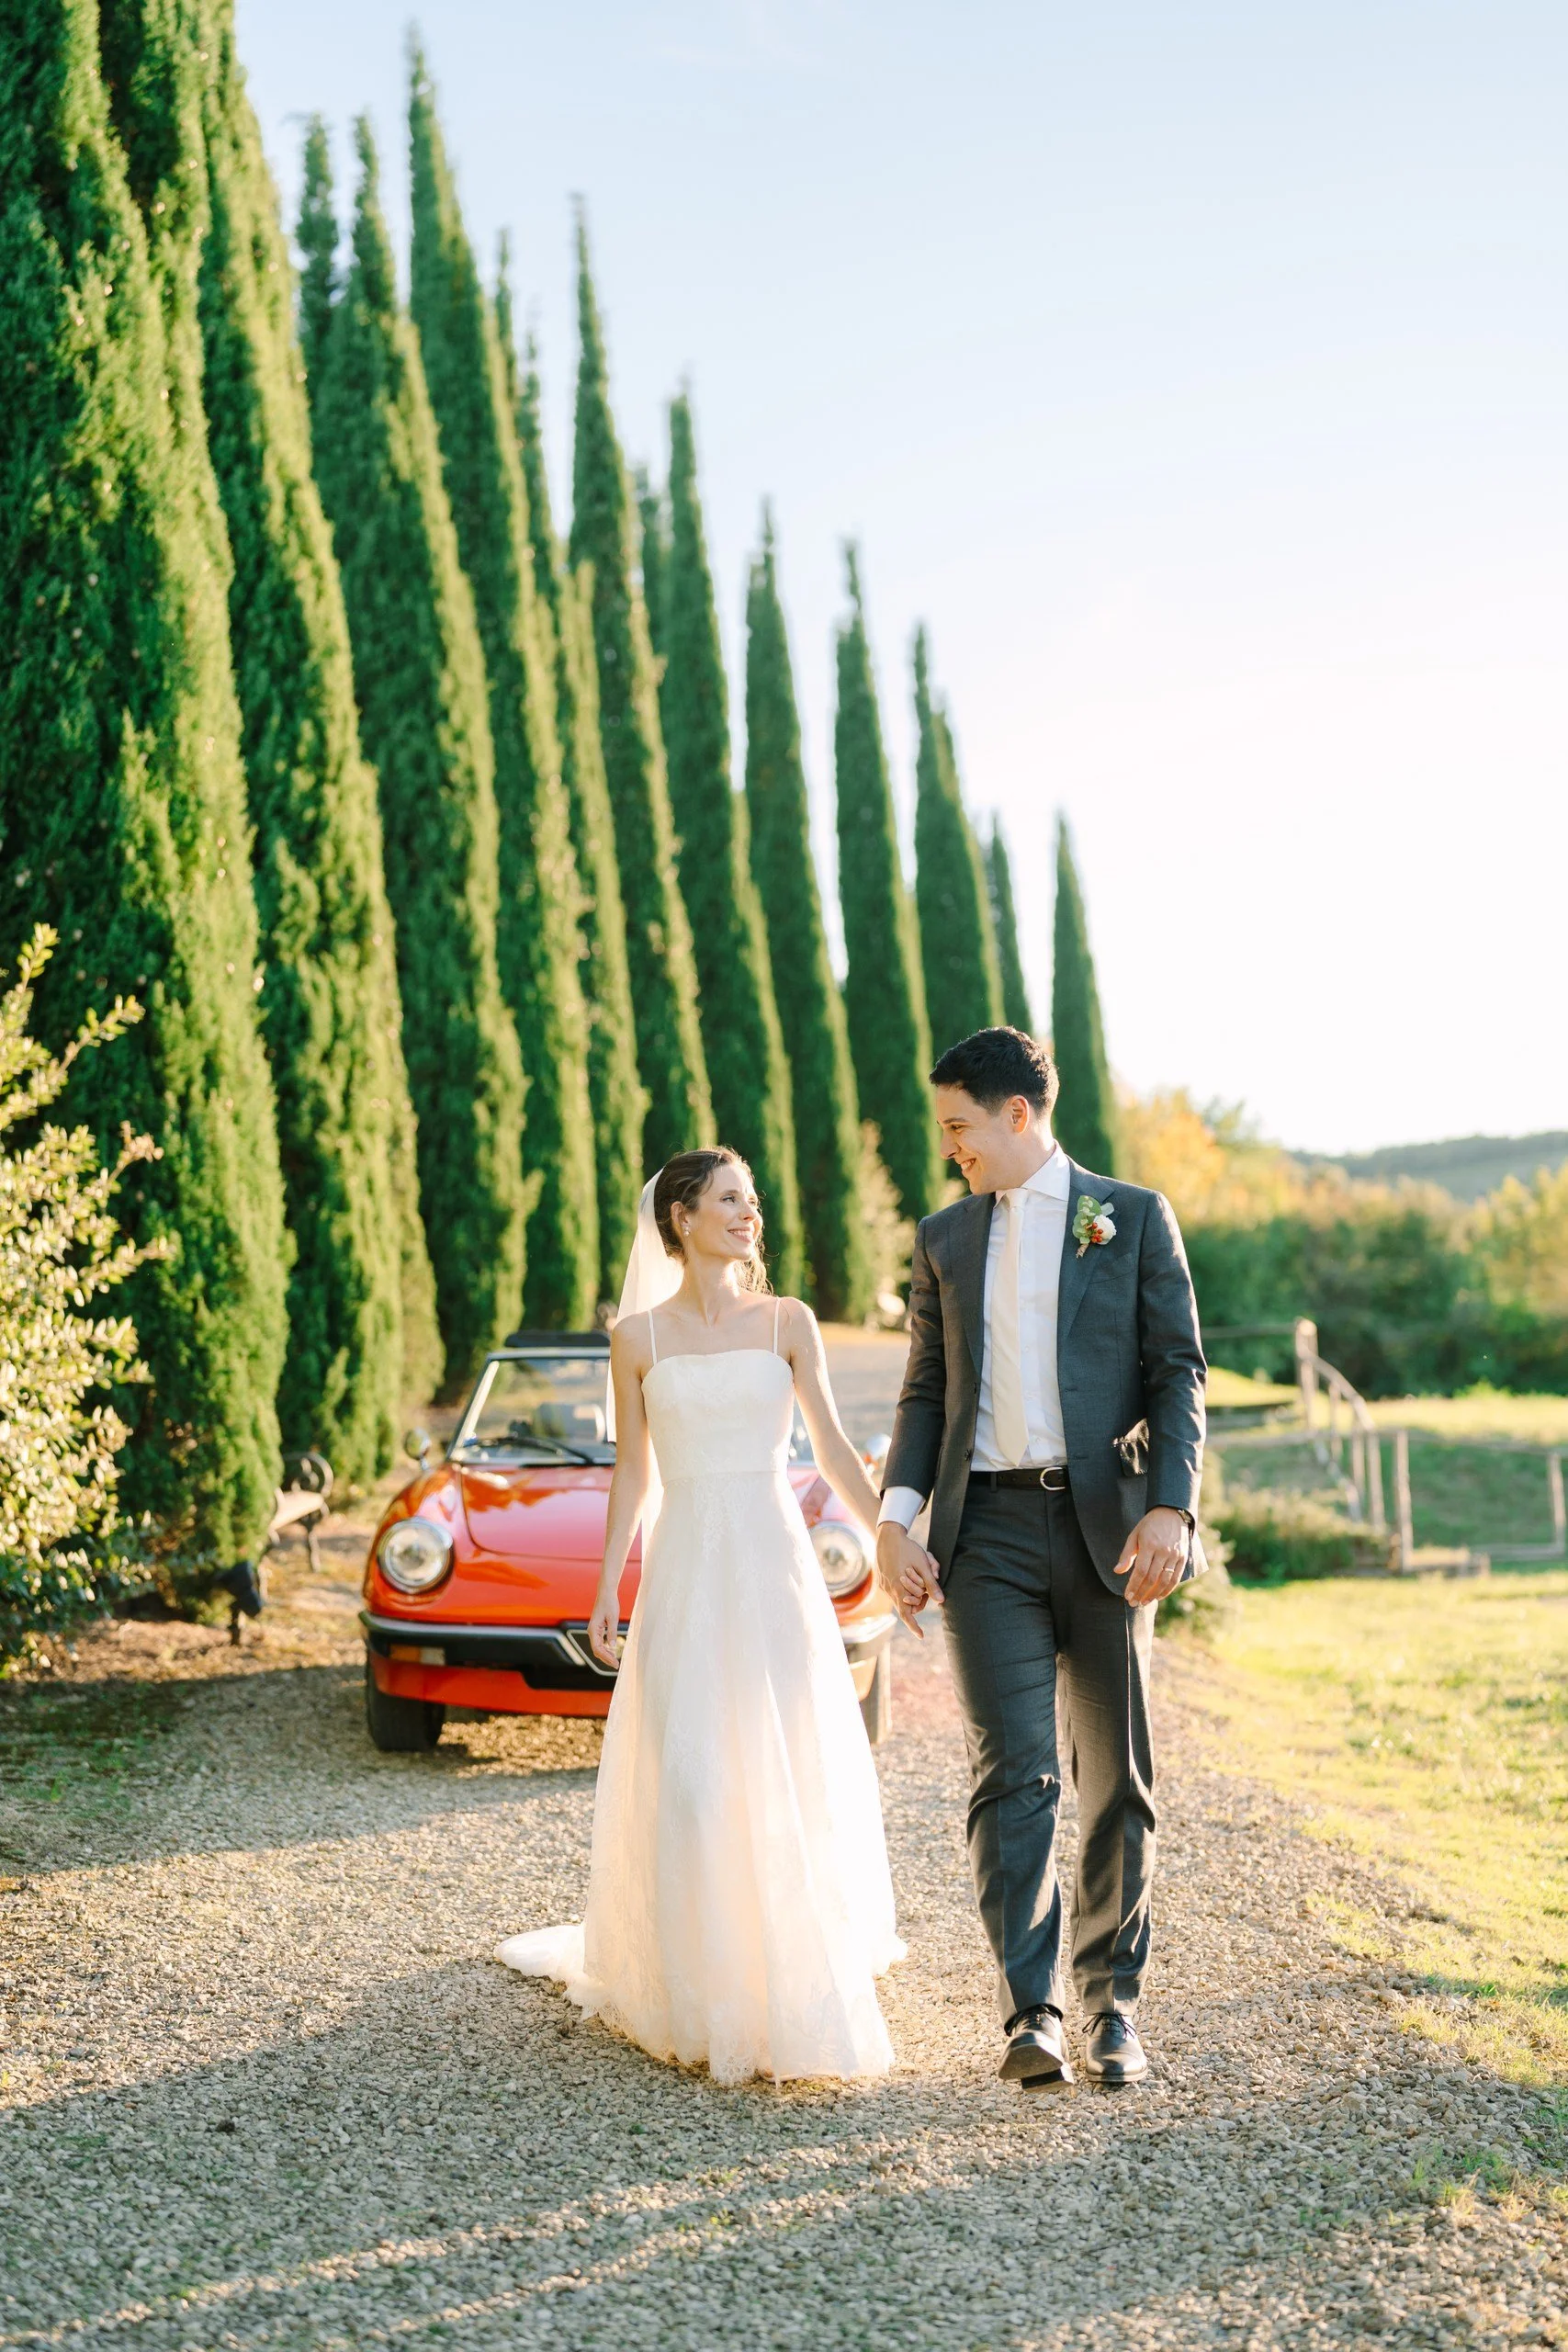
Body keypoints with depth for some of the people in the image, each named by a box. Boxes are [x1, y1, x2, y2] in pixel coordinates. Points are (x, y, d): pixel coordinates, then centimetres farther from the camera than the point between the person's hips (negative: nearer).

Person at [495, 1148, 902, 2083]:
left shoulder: (788, 1323, 5)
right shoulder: (639, 1337, 4)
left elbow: (834, 1449, 6)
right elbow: (634, 1472, 8)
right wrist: (607, 1589, 3)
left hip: (776, 1565, 0)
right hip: (685, 1572, 0)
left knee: (791, 1781, 1)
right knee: (685, 1784, -3)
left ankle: (796, 1989, 13)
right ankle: (696, 1983, 11)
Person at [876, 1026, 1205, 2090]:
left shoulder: (1134, 1217, 5)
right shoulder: (946, 1237, 14)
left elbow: (1179, 1373, 0)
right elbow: (926, 1392, 14)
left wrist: (1171, 1506, -14)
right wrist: (896, 1520, 0)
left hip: (1107, 1527, -1)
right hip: (990, 1532, 1)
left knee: (1118, 1780, 6)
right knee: (1013, 1772, -9)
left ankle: (1115, 2004, 18)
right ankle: (1032, 2014, -10)